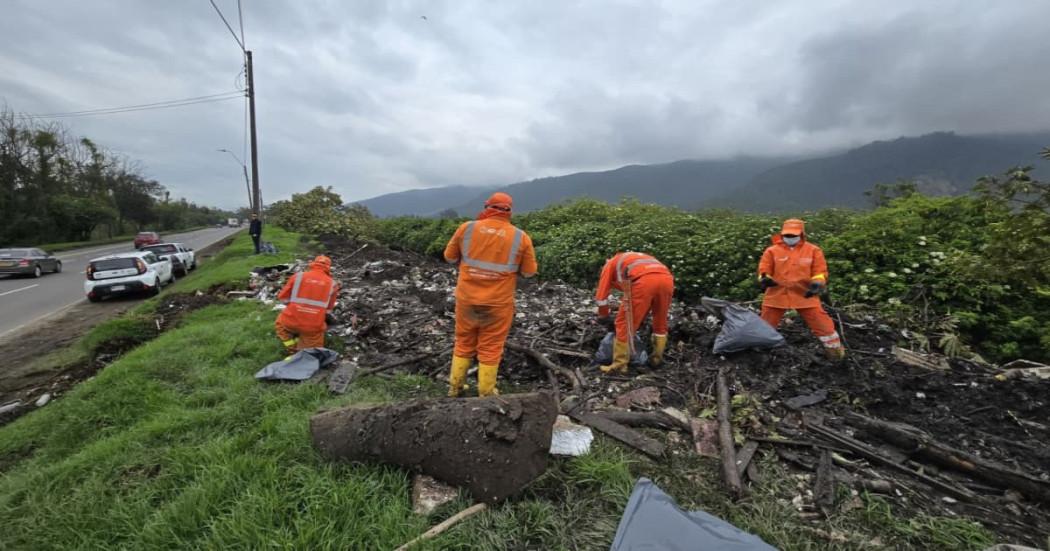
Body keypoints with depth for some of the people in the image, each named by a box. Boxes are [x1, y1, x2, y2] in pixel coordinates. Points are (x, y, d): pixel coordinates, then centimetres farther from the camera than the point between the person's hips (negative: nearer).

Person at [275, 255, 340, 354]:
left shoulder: (298, 276, -1)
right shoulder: (332, 284, 0)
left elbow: (282, 297, 7)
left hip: (291, 322, 0)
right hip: (314, 327, 1)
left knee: (280, 324, 35)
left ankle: (293, 350, 15)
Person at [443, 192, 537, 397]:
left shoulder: (467, 228, -5)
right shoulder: (521, 237, -7)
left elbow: (449, 257, 6)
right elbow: (529, 271, 0)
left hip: (466, 299, 2)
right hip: (498, 303, -2)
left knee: (464, 343, 20)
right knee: (490, 348, 12)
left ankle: (455, 386, 32)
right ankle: (486, 393, 24)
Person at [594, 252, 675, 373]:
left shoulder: (610, 264, 31)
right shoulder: (641, 260, 45)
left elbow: (601, 295, 26)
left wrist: (603, 318, 37)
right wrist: (640, 320, 50)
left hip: (643, 281, -6)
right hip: (667, 279, 6)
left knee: (625, 324, 8)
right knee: (661, 322, 26)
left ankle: (619, 365, 13)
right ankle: (657, 359, 35)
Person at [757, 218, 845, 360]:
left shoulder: (813, 250, 0)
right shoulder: (772, 250, -2)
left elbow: (820, 271, 1)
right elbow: (764, 269, 0)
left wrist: (817, 283, -18)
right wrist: (765, 278, -22)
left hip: (804, 294, 0)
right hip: (777, 294, 0)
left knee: (821, 322, 3)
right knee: (765, 324, 9)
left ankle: (834, 349, 23)